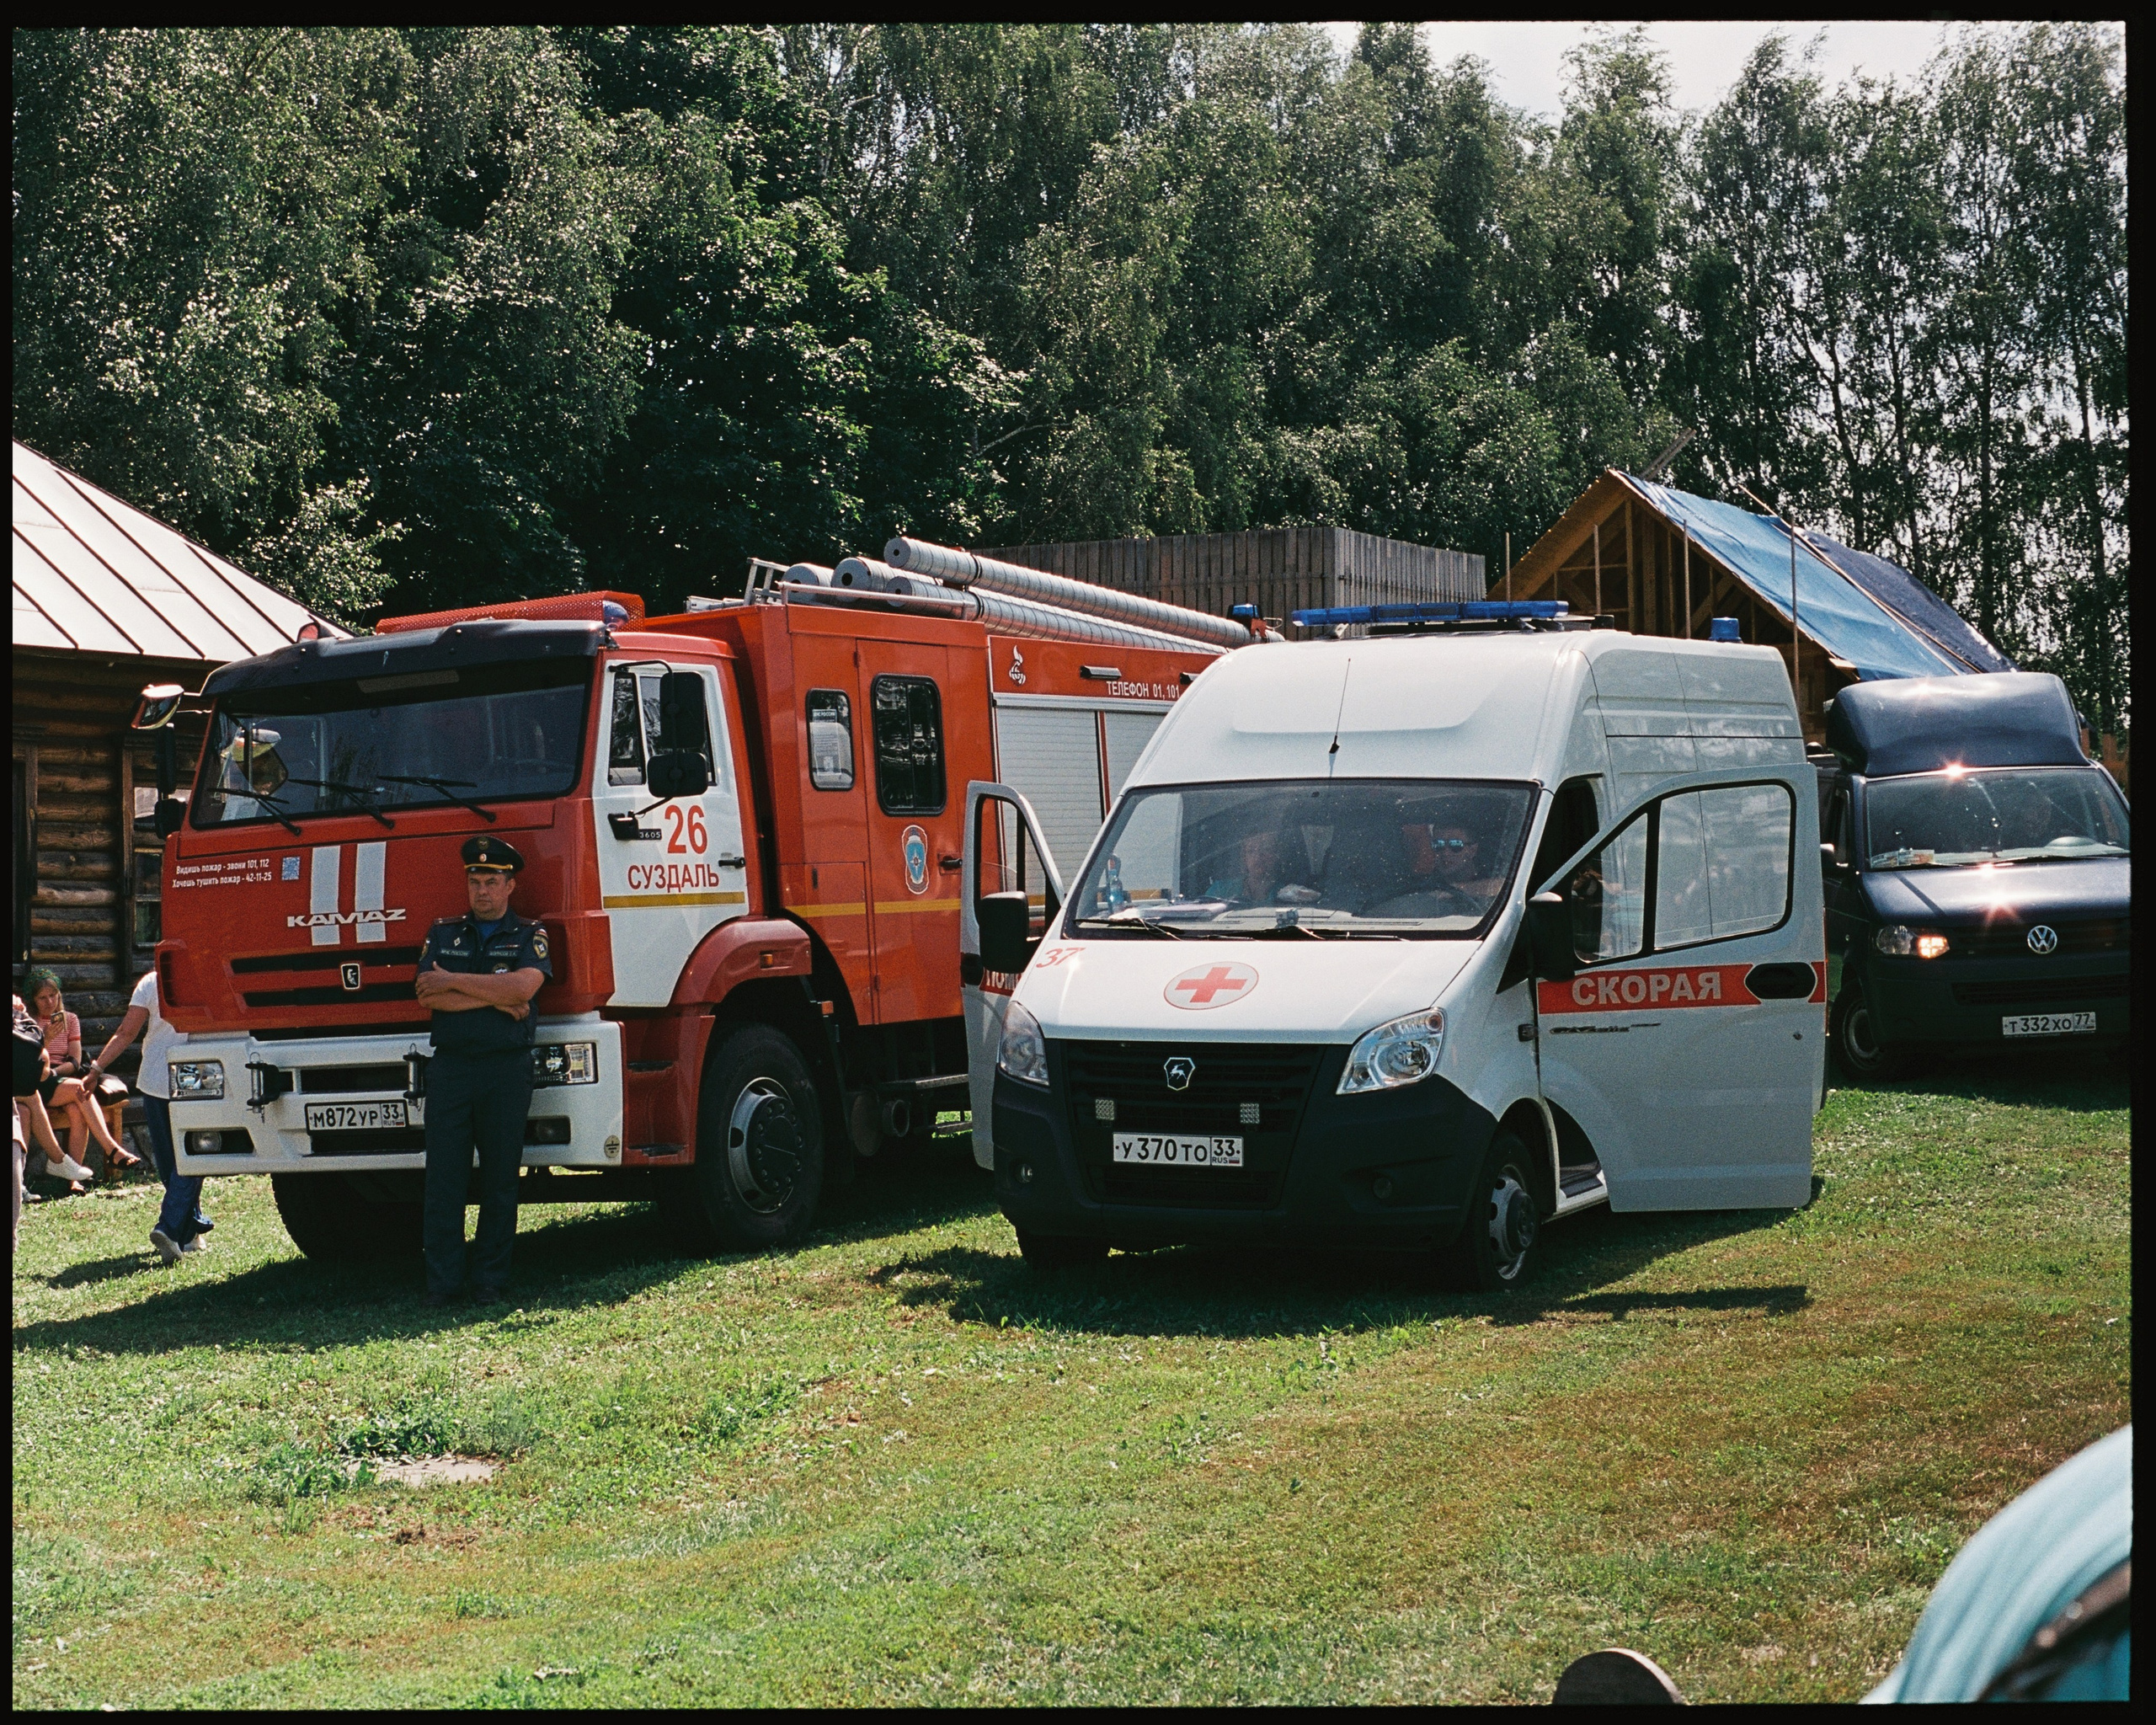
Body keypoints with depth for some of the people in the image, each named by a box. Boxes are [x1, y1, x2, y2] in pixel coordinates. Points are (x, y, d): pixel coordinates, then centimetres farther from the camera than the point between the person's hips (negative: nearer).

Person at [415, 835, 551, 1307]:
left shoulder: (529, 936, 8)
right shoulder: (443, 935, 14)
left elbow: (523, 986, -11)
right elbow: (430, 996, -1)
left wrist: (454, 980, -7)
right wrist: (496, 998, -7)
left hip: (506, 1069, -1)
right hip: (450, 1066, 1)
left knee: (501, 1179, 2)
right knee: (444, 1178, -2)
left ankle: (491, 1277, 9)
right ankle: (442, 1281, 0)